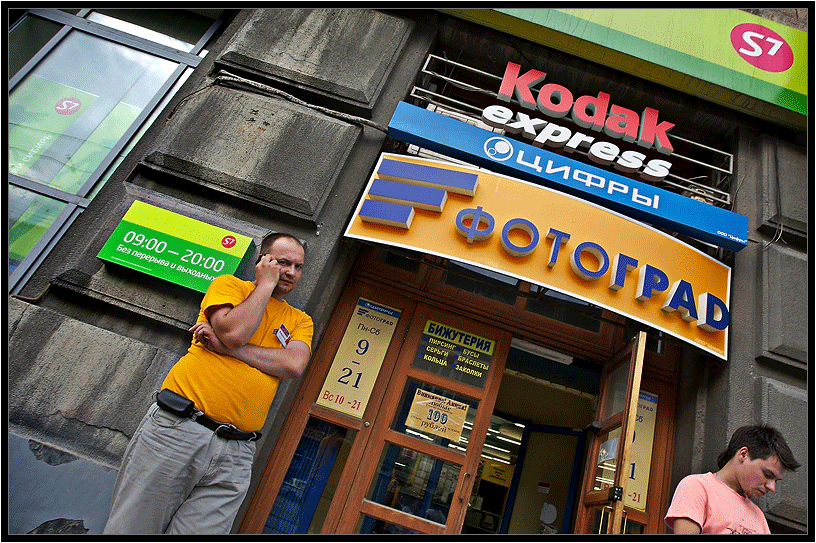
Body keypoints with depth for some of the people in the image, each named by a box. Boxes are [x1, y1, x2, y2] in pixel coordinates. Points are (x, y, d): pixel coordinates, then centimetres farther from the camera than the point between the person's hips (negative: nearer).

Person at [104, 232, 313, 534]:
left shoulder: (300, 321, 15)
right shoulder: (229, 284, 9)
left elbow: (294, 365, -6)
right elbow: (233, 331, -12)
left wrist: (224, 345, -11)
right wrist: (266, 284, -2)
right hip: (178, 428, -2)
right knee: (131, 528, 3)